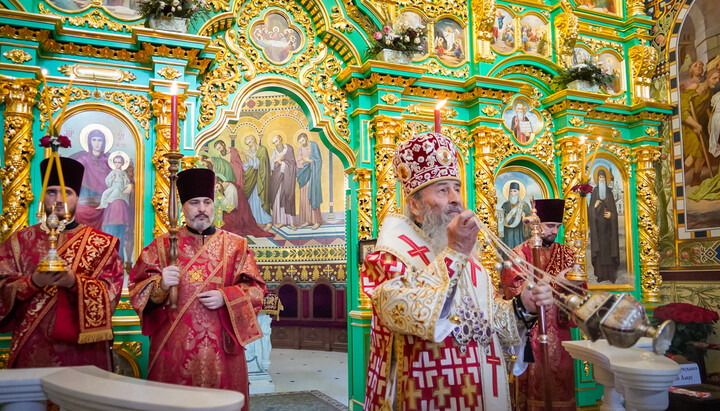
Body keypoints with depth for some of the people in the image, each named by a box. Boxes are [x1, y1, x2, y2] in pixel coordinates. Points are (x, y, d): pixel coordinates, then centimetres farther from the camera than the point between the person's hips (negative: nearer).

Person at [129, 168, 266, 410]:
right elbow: (136, 288, 2)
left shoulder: (235, 246, 6)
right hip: (174, 346, 0)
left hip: (221, 347, 0)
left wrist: (225, 298, -13)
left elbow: (255, 289, 3)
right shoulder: (162, 245, 6)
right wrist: (160, 285, -17)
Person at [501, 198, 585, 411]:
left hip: (559, 332, 5)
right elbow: (516, 293, -17)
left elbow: (580, 292, 10)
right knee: (535, 384, 1)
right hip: (530, 335, -4)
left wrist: (575, 284, -14)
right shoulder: (519, 254, -7)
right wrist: (555, 282, -21)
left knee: (561, 383, 9)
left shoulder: (566, 254, 9)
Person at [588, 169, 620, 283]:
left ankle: (611, 274, 5)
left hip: (608, 224, 0)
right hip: (598, 224, 0)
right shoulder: (594, 191, 5)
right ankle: (600, 274, 5)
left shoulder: (609, 191, 6)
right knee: (599, 248, 0)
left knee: (609, 246, -1)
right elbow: (590, 208, 3)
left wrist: (611, 214, -15)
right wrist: (595, 206, -18)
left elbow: (614, 206, 4)